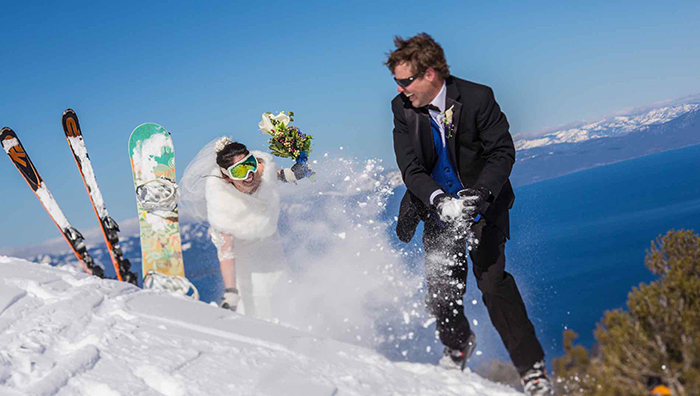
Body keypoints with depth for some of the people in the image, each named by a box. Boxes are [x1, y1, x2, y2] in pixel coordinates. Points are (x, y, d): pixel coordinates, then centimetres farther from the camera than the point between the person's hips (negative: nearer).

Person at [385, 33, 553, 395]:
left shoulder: (477, 98, -18)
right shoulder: (402, 108, -9)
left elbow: (502, 152, -15)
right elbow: (411, 169, -13)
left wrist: (479, 194, -31)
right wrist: (438, 200, -31)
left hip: (483, 203, -3)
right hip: (438, 205, 3)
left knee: (492, 278, -15)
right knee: (442, 291, 2)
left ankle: (531, 367, -4)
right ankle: (459, 344, 34)